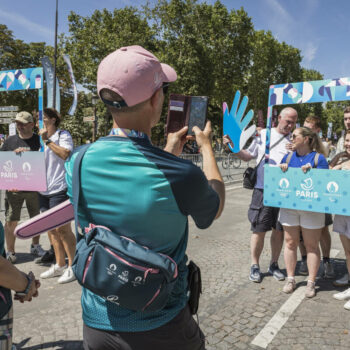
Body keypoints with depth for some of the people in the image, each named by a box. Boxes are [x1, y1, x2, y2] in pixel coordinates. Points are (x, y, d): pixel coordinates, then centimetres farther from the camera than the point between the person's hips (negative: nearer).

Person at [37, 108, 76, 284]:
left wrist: (47, 140, -17)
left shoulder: (63, 135, -4)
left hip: (59, 189, -8)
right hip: (43, 190, 8)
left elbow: (66, 154, -22)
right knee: (52, 230, 13)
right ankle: (59, 265, 25)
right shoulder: (41, 138, 19)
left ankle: (73, 267, 9)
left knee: (62, 229, -4)